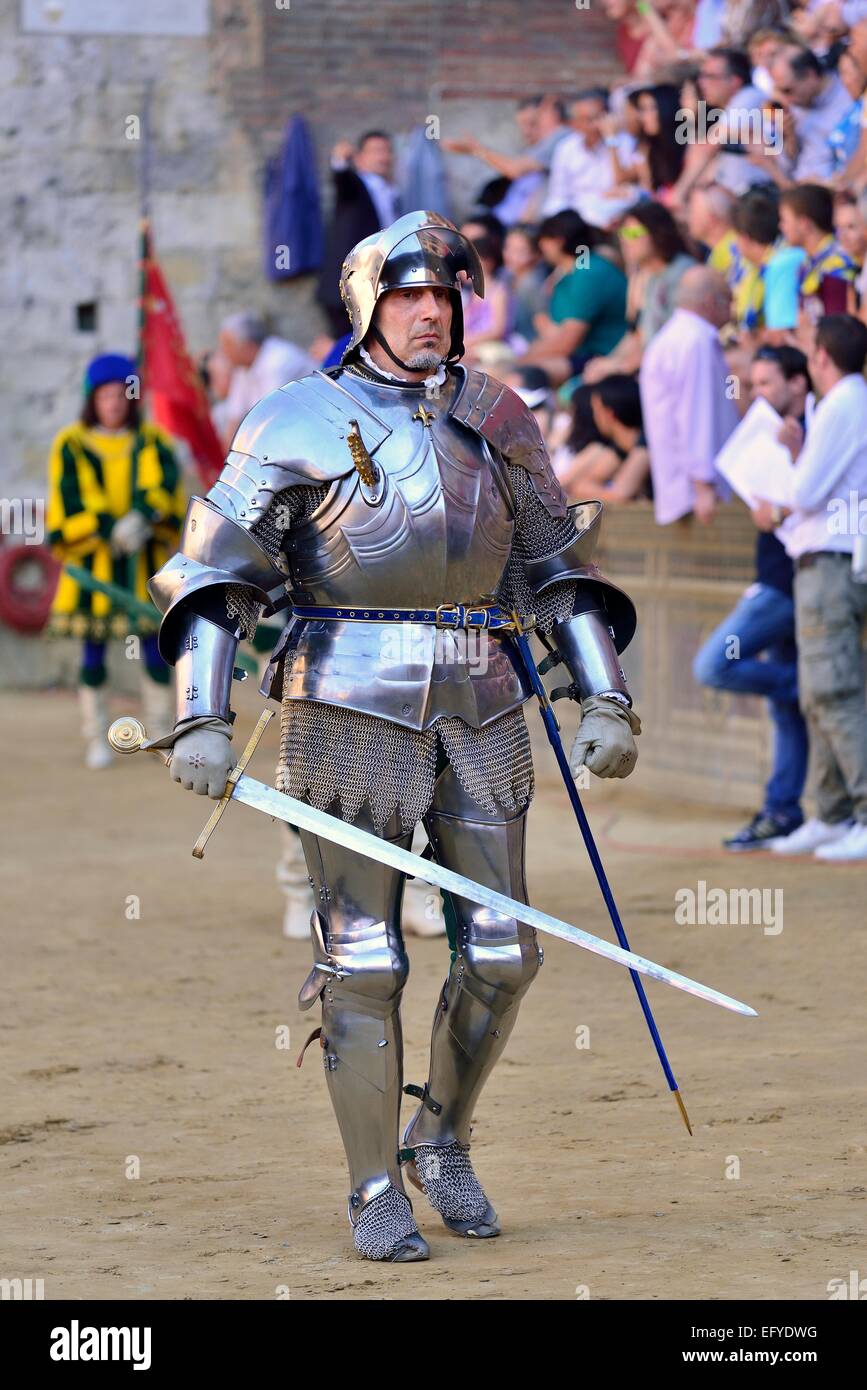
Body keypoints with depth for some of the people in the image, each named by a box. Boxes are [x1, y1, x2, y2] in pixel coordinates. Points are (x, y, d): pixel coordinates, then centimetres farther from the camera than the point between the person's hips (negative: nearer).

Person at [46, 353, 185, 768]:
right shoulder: (71, 446, 5)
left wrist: (143, 515, -27)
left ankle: (162, 734, 10)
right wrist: (111, 528, -21)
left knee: (154, 648, 1)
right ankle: (96, 740, 5)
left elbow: (163, 479, -9)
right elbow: (73, 496, -8)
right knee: (94, 652, -1)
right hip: (92, 559, -1)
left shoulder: (151, 442, 9)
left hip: (145, 560, 1)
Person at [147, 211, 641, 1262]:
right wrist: (202, 720, -11)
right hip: (353, 711, -4)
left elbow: (557, 566, 19)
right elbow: (214, 572, -2)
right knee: (362, 959, -4)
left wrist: (605, 698, 10)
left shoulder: (497, 419, 11)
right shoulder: (300, 422, 0)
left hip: (479, 708, 4)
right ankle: (376, 1193, 5)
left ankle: (441, 1143, 25)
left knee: (501, 951, 3)